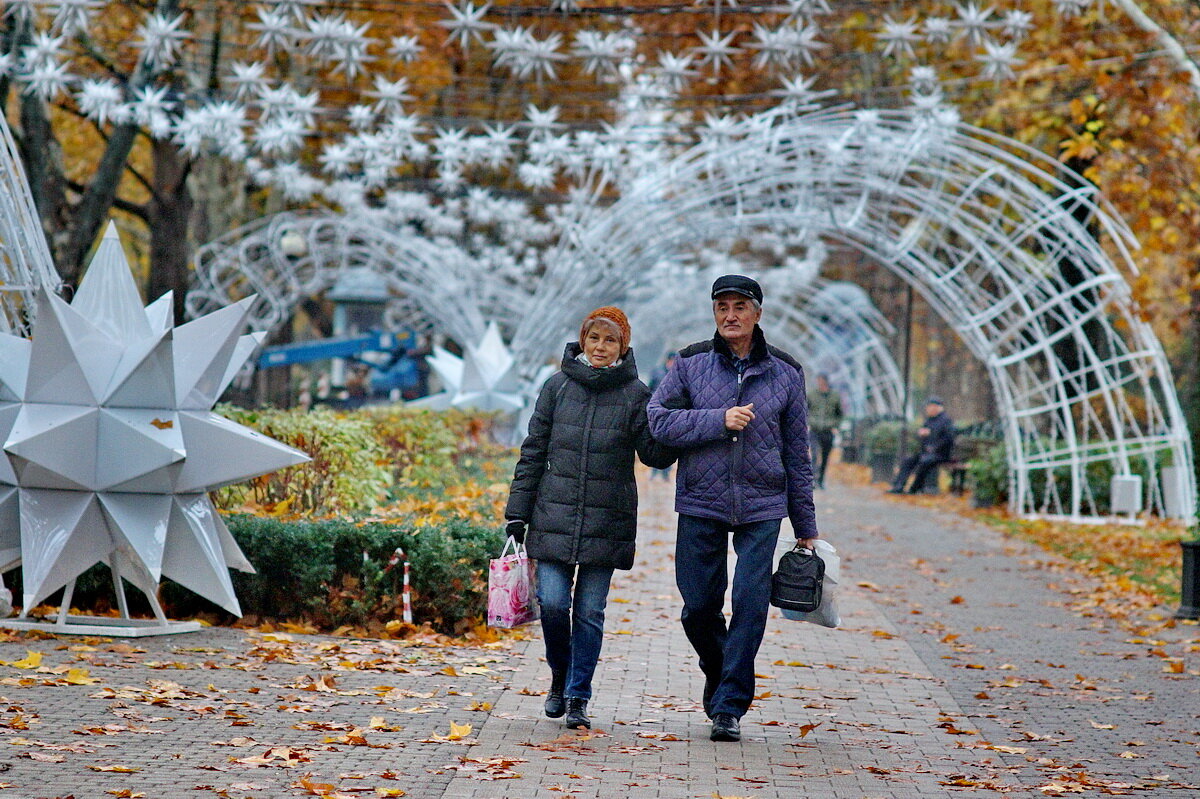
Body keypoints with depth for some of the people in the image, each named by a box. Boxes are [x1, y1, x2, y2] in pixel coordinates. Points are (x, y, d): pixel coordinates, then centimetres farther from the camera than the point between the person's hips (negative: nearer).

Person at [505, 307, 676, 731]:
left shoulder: (634, 394, 2)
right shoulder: (558, 387, 4)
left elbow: (655, 454, -2)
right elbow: (533, 452, 7)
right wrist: (517, 512, 5)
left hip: (606, 521, -1)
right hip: (555, 517, 1)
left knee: (590, 611, 2)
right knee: (552, 603, -6)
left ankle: (578, 697, 14)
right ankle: (559, 679, 20)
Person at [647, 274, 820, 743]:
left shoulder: (784, 373, 6)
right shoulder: (691, 364, 4)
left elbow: (797, 453, 10)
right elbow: (659, 419, -4)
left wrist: (805, 526, 11)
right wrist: (720, 420, -15)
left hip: (761, 509, 0)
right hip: (700, 505, 0)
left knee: (750, 603, -9)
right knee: (699, 607, 4)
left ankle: (729, 706, -1)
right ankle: (718, 673, 33)